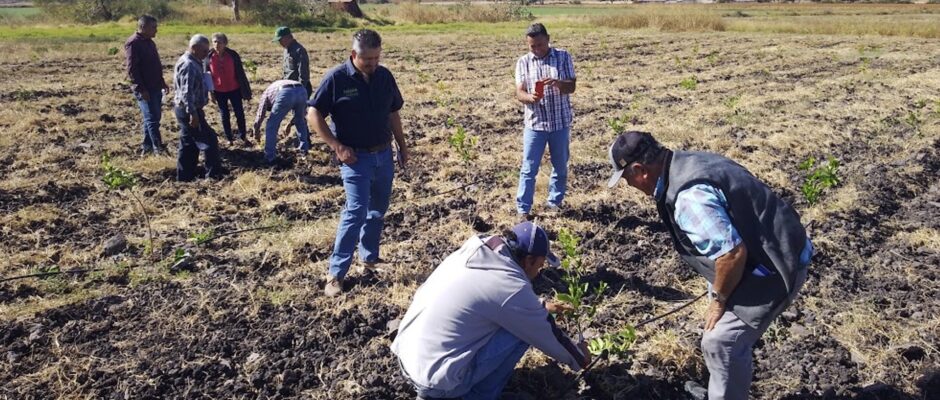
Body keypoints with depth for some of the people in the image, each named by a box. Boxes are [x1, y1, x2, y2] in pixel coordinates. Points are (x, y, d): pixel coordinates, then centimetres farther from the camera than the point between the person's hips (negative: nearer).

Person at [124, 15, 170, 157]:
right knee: (152, 118, -9)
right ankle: (158, 147, -7)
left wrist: (162, 83, 22)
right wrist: (141, 89, -22)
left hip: (155, 88, 9)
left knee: (153, 118, 12)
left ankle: (147, 146, 20)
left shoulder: (149, 42, 15)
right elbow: (131, 69, -18)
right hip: (144, 90, -9)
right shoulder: (133, 43, -13)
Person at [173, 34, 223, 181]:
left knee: (189, 144, 16)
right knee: (209, 141, -3)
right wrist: (193, 113, -27)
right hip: (188, 111, -11)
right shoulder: (188, 65, -21)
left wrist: (195, 111, 23)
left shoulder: (193, 63, 12)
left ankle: (185, 175, 23)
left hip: (187, 110, 11)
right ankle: (214, 174, 5)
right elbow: (186, 93, -26)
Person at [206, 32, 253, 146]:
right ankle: (229, 138, 24)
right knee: (224, 115, 11)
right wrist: (211, 92, 3)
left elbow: (240, 73, -6)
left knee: (239, 113, 6)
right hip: (219, 92, 1)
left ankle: (243, 137, 22)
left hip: (234, 90, -1)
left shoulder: (233, 55, -13)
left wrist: (245, 90, -4)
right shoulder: (209, 57, -9)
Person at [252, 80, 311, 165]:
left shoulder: (267, 93, 35)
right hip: (302, 91, 4)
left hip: (286, 94, -4)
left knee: (271, 126, 14)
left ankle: (270, 158, 17)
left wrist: (256, 132, 50)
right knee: (300, 121, 33)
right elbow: (300, 113, 48)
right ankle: (305, 150, 38)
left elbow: (260, 115, 35)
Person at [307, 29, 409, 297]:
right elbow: (314, 115, -9)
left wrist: (402, 146, 15)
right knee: (356, 210, -13)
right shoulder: (337, 78, -12)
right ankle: (336, 273, -4)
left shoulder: (385, 76, 3)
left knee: (378, 210, 13)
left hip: (384, 155, 6)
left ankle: (369, 260, 30)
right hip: (356, 158, -5)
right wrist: (338, 147, -15)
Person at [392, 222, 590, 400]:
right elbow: (547, 334, -1)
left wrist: (541, 307, 37)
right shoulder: (511, 287, -17)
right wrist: (579, 358, 18)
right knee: (522, 330, -3)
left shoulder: (472, 253, 5)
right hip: (437, 379, -8)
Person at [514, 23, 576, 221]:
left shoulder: (563, 57, -1)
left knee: (560, 166, 13)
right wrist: (530, 97, -28)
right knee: (529, 168, -1)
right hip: (534, 123, -1)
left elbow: (572, 87, -5)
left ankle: (554, 202, 30)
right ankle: (523, 209, 6)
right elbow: (519, 93, -4)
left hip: (560, 122, 1)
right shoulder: (523, 62, 0)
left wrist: (558, 83, -27)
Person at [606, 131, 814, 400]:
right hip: (771, 254, 10)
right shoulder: (688, 164, 4)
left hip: (775, 269, -10)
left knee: (720, 344, -4)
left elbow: (732, 253, -30)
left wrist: (719, 299, -12)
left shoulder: (688, 196, -29)